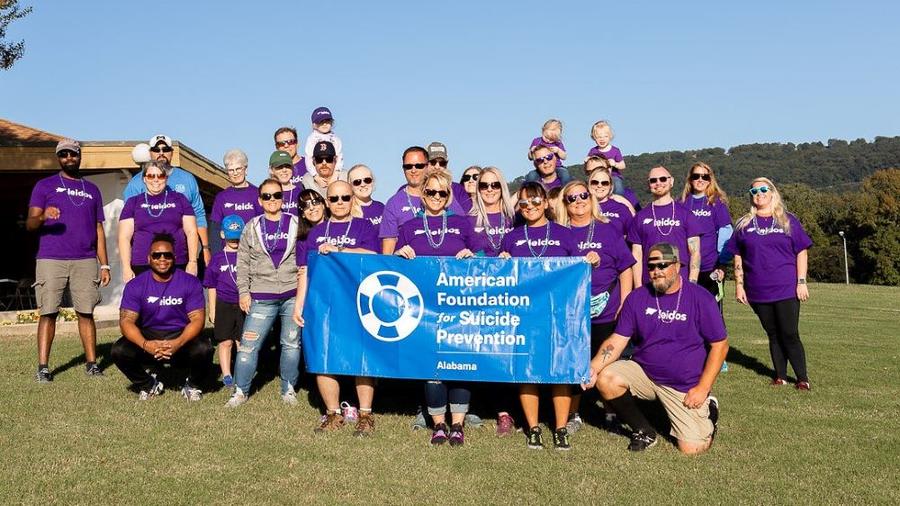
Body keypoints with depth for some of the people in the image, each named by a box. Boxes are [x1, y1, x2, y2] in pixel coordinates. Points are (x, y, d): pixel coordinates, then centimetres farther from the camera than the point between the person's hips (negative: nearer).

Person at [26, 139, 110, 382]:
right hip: (51, 260, -2)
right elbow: (30, 223, 2)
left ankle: (92, 363, 3)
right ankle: (43, 366, 0)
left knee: (86, 313, 0)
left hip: (85, 261, 2)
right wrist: (43, 216, -22)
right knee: (48, 313, -3)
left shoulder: (92, 189, 19)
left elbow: (99, 230, 16)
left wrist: (104, 264, 9)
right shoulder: (45, 186, 10)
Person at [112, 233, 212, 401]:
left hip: (182, 337, -2)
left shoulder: (190, 282, -5)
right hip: (148, 338, 2)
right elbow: (126, 321, -10)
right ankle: (149, 385, 6)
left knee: (204, 349, -32)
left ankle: (192, 386, 3)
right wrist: (145, 344, -31)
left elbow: (197, 319, -11)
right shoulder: (135, 285, -2)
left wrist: (179, 343, -30)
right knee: (119, 351, -25)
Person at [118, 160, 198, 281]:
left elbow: (191, 232, 9)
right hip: (142, 268, 0)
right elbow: (124, 237, 7)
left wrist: (193, 262, 0)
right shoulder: (133, 202, 13)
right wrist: (126, 268, -2)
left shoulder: (179, 199, 13)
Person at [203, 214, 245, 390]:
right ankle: (226, 376, 11)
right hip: (224, 305, 0)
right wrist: (212, 310, 4)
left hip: (244, 304, 0)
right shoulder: (217, 258, 4)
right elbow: (212, 287, 6)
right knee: (225, 342, 3)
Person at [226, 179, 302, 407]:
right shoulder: (252, 227, 8)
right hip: (262, 298, 0)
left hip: (293, 295, 0)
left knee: (291, 344, 7)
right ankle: (240, 391, 11)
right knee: (248, 345, -2)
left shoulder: (296, 224, 5)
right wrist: (243, 291, 1)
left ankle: (288, 389, 21)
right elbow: (243, 262, 8)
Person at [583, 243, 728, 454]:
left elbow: (719, 345, -5)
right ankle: (644, 431, 0)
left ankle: (708, 410, 23)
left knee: (692, 448, -13)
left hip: (686, 386, -2)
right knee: (606, 379, -24)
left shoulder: (700, 298, -9)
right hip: (643, 372, 3)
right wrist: (594, 368, -22)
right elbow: (617, 341, -4)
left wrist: (703, 388, -12)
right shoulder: (637, 297, -2)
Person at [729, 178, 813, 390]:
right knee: (773, 334, 10)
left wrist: (801, 282, -3)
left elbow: (801, 252, 4)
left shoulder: (788, 221, 4)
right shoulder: (744, 224, 8)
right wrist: (739, 285, 4)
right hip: (758, 291, 2)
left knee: (790, 334, -3)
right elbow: (738, 257, 10)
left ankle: (802, 378, 8)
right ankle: (780, 376, 20)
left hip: (787, 290, -2)